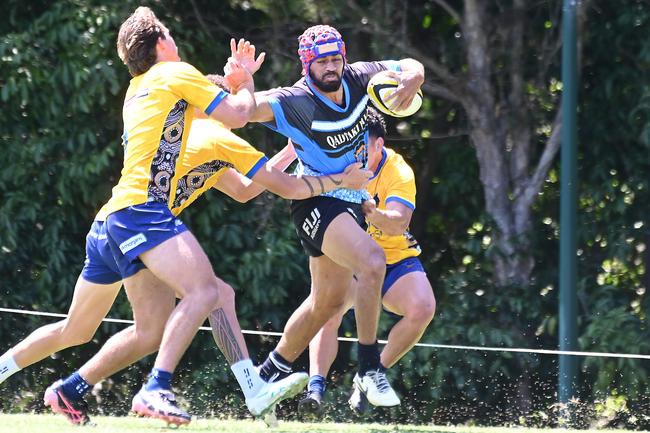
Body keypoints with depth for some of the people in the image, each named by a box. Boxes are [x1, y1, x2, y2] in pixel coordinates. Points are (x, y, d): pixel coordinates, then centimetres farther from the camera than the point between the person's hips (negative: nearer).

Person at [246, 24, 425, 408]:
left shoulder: (359, 78, -6)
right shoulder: (295, 103, -23)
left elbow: (412, 67, 7)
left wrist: (412, 78, -17)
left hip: (353, 200, 8)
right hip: (317, 201, -8)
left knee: (329, 301, 15)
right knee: (372, 259, -31)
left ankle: (272, 372, 33)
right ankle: (369, 368, -22)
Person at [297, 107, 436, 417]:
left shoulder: (398, 172, -18)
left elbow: (399, 223, -33)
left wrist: (373, 212, -54)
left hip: (394, 259, -1)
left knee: (422, 308, -27)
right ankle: (316, 388, -34)